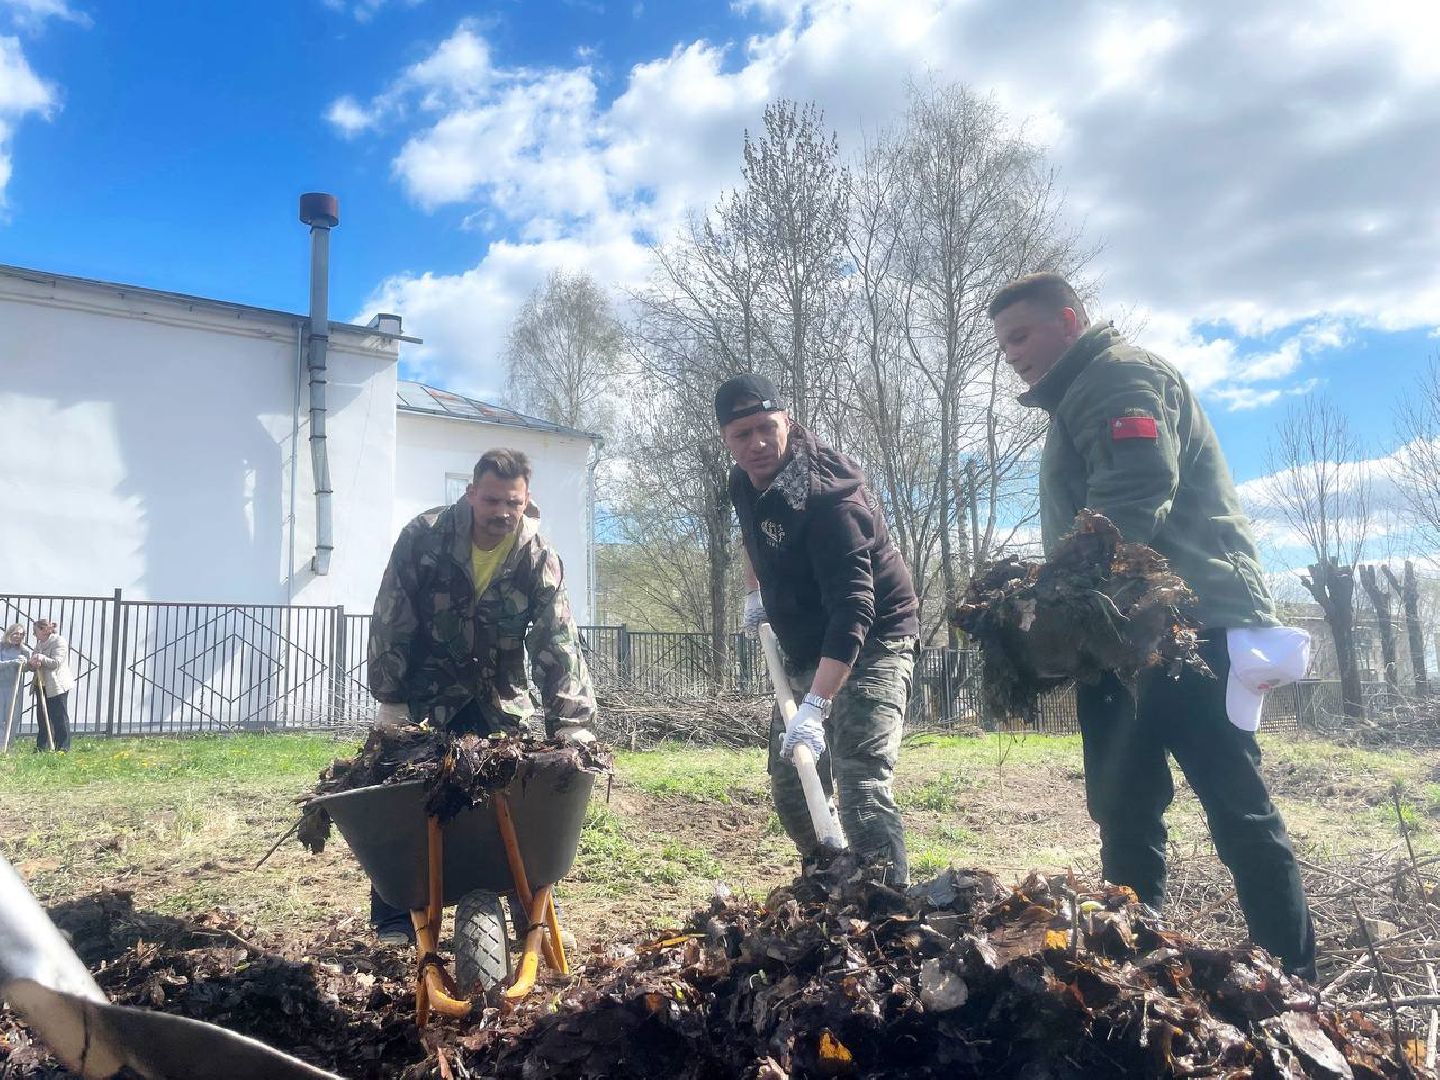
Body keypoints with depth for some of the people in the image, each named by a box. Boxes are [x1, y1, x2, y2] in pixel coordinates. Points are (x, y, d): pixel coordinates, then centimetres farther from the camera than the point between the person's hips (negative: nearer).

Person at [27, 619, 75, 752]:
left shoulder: (59, 642, -8)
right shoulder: (39, 643, 15)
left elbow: (56, 663, -17)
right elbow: (33, 665, 13)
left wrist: (42, 659, -30)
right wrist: (33, 664, -9)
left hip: (57, 686, -8)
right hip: (42, 686, 8)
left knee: (59, 717, -4)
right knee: (42, 717, 10)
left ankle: (63, 747, -2)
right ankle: (41, 747, 17)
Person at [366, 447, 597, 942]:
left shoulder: (540, 558, -17)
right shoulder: (423, 536, -19)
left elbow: (558, 643, -20)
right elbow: (390, 622, -12)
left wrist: (573, 724, -27)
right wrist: (390, 700, -11)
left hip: (501, 693, 1)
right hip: (426, 692, 0)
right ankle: (395, 917, 12)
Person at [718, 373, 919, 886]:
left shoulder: (827, 497, -28)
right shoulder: (744, 481, -1)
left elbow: (853, 610, -37)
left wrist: (815, 705, -44)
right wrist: (757, 592, 18)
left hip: (870, 642, -9)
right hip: (807, 649, 9)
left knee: (862, 788, -22)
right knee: (791, 784, 14)